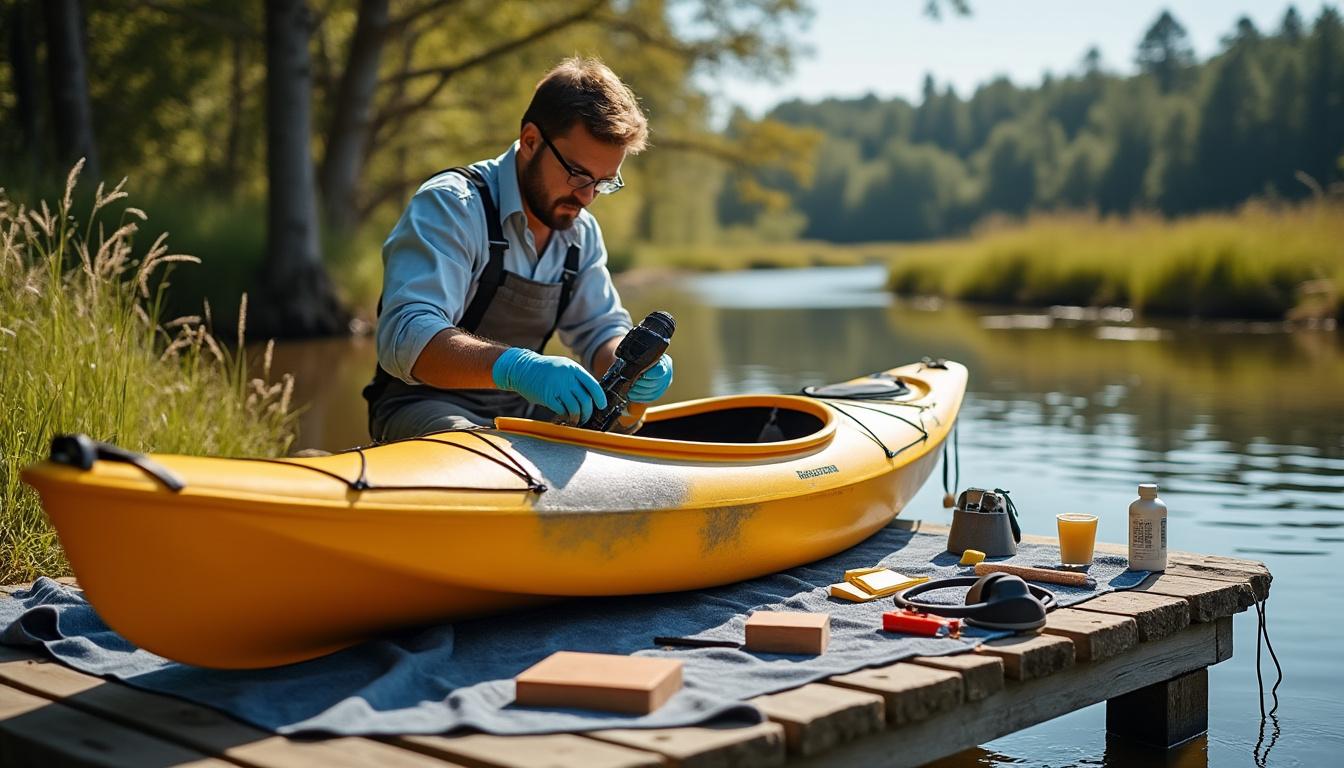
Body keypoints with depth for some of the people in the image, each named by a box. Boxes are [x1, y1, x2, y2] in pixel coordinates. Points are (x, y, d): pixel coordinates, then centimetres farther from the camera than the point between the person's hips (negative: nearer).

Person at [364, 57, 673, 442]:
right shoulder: (451, 206, -18)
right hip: (425, 408, -7)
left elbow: (602, 330, 14)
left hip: (522, 410, 7)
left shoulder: (582, 232, 7)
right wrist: (515, 367, -48)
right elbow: (405, 337, -31)